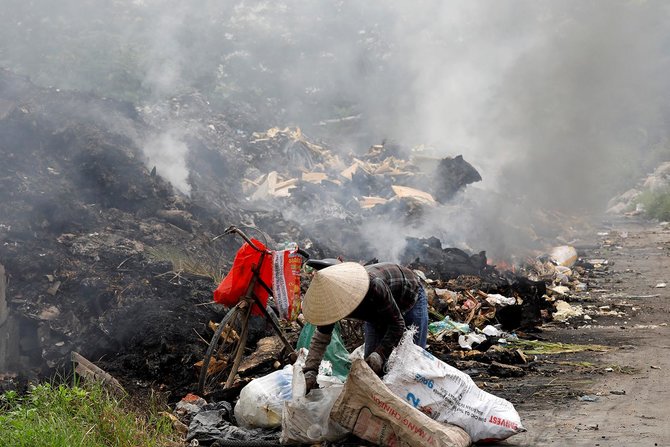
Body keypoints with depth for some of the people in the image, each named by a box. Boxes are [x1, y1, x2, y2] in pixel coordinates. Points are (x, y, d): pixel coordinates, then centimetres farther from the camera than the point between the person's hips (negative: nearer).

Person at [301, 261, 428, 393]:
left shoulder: (374, 286, -47)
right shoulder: (332, 300, -29)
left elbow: (397, 324, -35)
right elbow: (320, 339, -22)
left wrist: (379, 354, -45)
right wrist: (310, 371, -36)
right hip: (377, 311, 5)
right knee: (371, 363, -3)